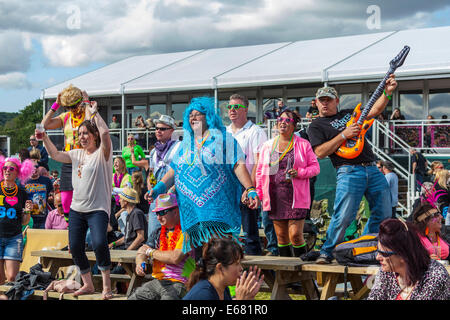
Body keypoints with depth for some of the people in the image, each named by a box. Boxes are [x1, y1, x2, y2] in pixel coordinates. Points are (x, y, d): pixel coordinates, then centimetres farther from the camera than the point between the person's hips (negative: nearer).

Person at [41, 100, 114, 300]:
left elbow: (105, 133, -21)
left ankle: (106, 283, -11)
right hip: (77, 208, 7)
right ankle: (88, 284, 19)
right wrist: (44, 138, 0)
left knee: (99, 243, -25)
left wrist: (94, 113, -14)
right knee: (75, 247, 4)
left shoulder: (102, 153, -4)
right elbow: (55, 155, 12)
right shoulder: (77, 154, 15)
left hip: (98, 208, -7)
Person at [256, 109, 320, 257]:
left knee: (295, 235, -11)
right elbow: (260, 171, 15)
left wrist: (299, 173, -15)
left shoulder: (303, 144, 3)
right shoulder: (267, 146, 13)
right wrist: (258, 194, 7)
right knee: (281, 236, 7)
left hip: (296, 197, -3)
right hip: (275, 197, 4)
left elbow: (315, 167, 3)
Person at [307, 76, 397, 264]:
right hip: (349, 172, -6)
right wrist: (344, 135, -11)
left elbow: (375, 110, 17)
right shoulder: (316, 125, 6)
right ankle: (326, 253, -1)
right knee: (344, 217, -16)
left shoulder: (349, 113, 22)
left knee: (384, 214, 7)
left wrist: (387, 92, 1)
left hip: (373, 170, 6)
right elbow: (320, 153, -7)